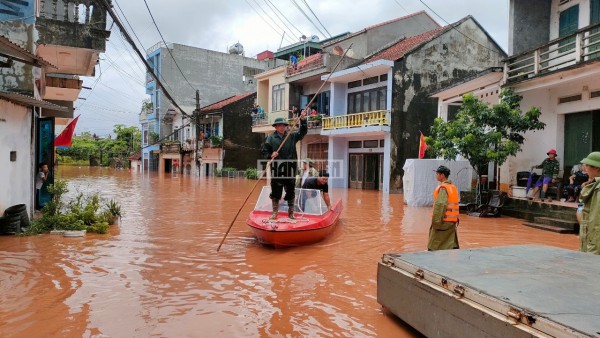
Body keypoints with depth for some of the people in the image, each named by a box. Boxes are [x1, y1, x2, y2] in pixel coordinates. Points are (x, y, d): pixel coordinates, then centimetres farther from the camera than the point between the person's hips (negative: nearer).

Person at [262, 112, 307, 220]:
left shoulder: (292, 136, 7)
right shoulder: (270, 138, 1)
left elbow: (303, 132, 2)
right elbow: (265, 152, 3)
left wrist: (302, 120, -11)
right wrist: (271, 155, -17)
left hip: (290, 168, 2)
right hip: (276, 169, -1)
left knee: (290, 191, 8)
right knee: (276, 191, 5)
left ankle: (291, 212, 21)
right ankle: (275, 212, 19)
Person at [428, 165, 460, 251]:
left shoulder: (442, 188, -14)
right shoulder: (453, 187, 14)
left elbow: (440, 205, -22)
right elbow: (455, 204, 17)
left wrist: (436, 220, -21)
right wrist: (457, 219, 21)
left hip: (444, 221, -9)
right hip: (452, 221, 9)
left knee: (433, 247, 0)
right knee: (452, 245, 11)